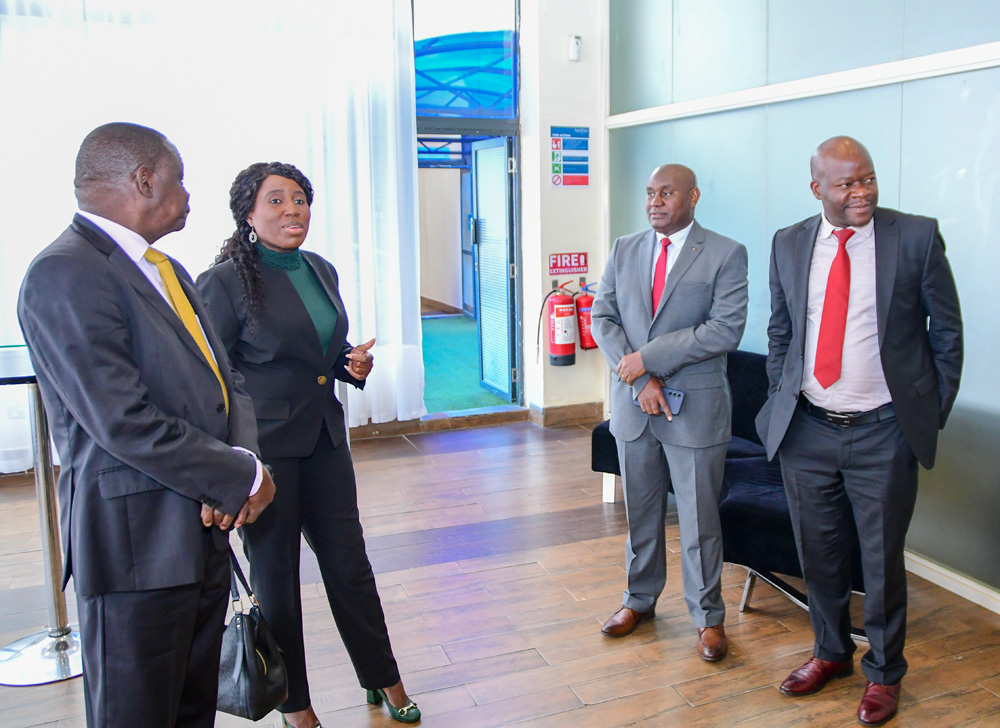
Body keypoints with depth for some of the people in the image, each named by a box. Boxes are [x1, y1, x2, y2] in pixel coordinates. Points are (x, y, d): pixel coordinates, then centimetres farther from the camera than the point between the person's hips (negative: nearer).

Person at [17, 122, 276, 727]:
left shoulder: (167, 270, 14)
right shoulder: (65, 275, -16)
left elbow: (227, 382, 12)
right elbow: (127, 424, -23)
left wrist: (241, 460, -8)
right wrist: (244, 477, -14)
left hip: (205, 530, 9)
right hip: (138, 545, -8)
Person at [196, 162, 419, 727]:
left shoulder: (322, 271, 8)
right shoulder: (227, 281, -12)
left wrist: (353, 363, 0)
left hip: (325, 436, 6)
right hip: (265, 445, -5)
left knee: (349, 561, 14)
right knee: (275, 572, 10)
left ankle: (383, 679, 32)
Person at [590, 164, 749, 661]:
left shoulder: (726, 255, -5)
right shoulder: (624, 250, 8)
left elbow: (726, 329, -16)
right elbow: (602, 319, 2)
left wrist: (650, 357, -17)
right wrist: (639, 379, -12)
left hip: (695, 406, -4)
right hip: (633, 405, 4)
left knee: (699, 519, 6)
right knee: (640, 512, 16)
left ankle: (708, 615, 25)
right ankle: (640, 598, 35)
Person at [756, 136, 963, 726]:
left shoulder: (917, 237, -6)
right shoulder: (789, 244, 3)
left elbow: (947, 331, 0)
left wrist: (933, 413, 0)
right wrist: (783, 398, 7)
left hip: (883, 434, -3)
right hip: (806, 430, 3)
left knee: (882, 559, 10)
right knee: (818, 552, 16)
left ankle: (884, 673, 33)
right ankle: (832, 652, 40)